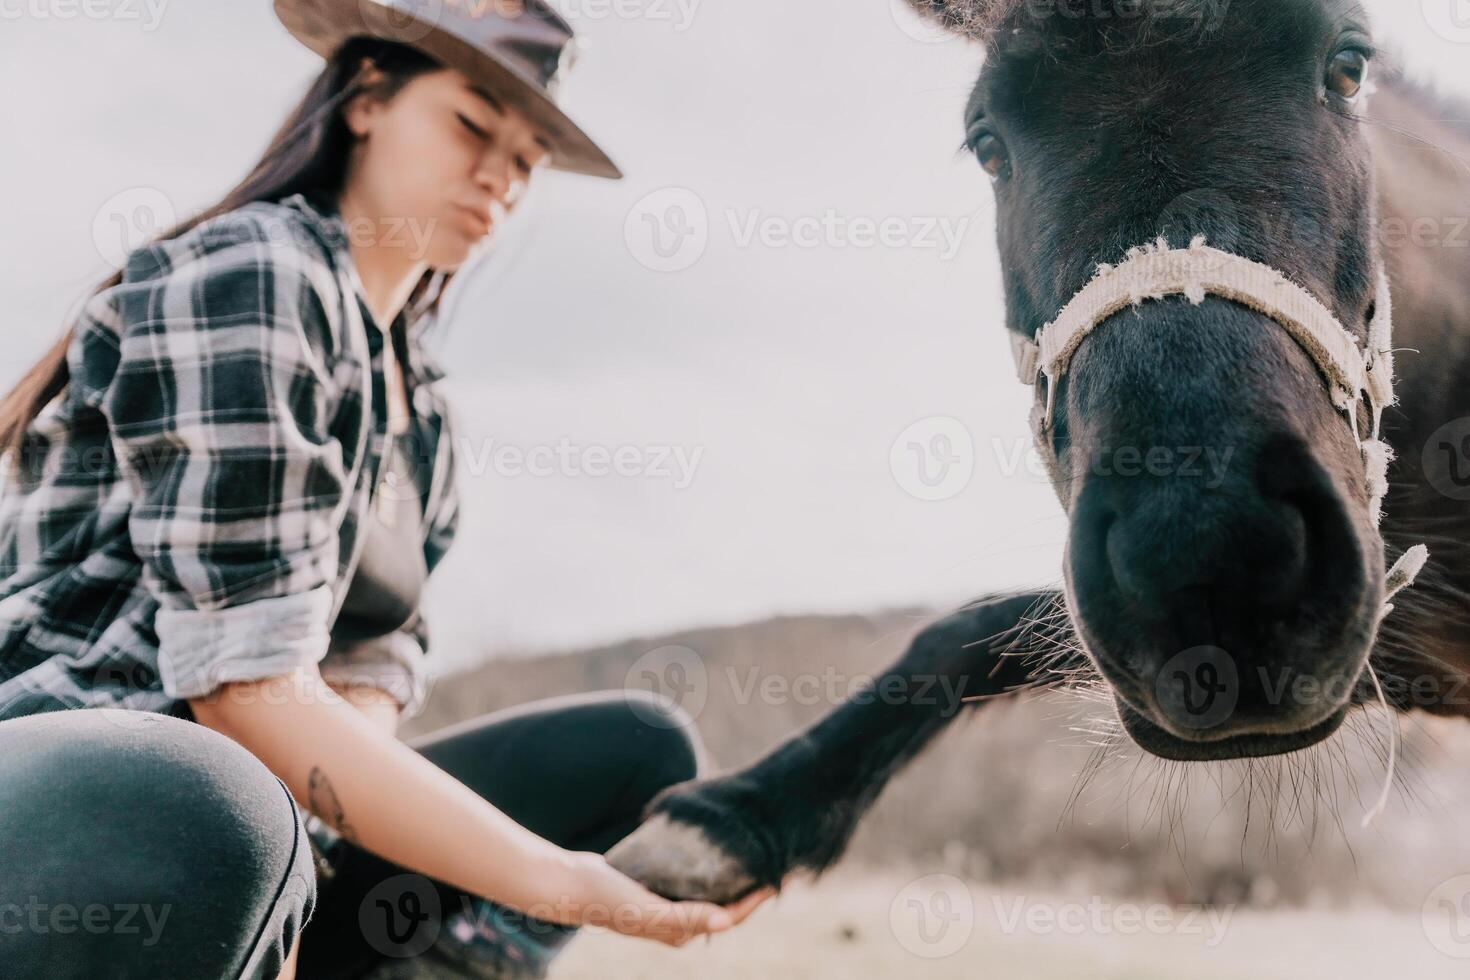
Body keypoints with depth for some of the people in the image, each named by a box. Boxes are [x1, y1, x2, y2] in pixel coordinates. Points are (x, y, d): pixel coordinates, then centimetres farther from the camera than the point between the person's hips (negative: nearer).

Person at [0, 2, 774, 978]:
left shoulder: (419, 399, 15)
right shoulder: (249, 274, -12)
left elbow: (374, 659, 8)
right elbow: (244, 687, -21)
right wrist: (559, 882, -25)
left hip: (214, 823, 9)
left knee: (637, 751, 3)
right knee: (211, 840, -43)